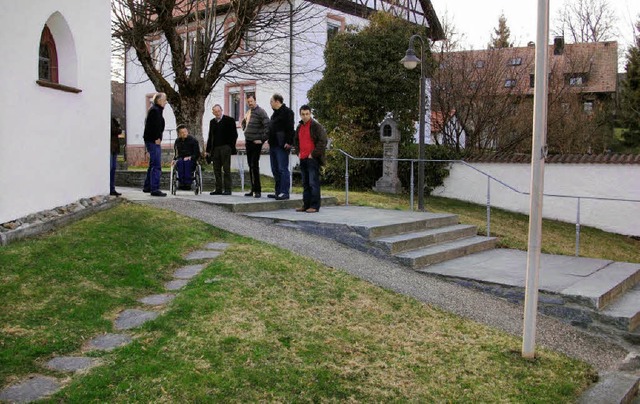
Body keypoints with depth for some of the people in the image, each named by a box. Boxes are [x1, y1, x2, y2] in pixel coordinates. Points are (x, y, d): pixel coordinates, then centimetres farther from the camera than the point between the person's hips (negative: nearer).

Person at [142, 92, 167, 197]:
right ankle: (155, 189, -13)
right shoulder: (155, 110, -13)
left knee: (153, 165, 18)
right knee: (156, 166, -12)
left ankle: (147, 187, 26)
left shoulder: (155, 110, 20)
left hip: (151, 141, 11)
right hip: (153, 141, -11)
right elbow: (155, 126, -23)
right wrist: (157, 138, -21)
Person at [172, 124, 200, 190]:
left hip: (191, 160, -2)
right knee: (180, 162, -35)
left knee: (187, 162, -38)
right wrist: (174, 159, -1)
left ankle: (188, 183, -44)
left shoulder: (193, 140, 2)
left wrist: (190, 157, -17)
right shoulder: (177, 141, 12)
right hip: (180, 159, 2)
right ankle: (182, 183, -42)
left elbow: (197, 154, 1)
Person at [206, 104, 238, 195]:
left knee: (226, 169, -4)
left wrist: (230, 146, -10)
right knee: (217, 170, 4)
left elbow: (234, 135, -3)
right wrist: (208, 150, 14)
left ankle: (227, 189, -3)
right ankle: (218, 189, 9)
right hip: (215, 149, 5)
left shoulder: (229, 120, 0)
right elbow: (210, 137, 18)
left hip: (225, 148, -5)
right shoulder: (212, 122, 16)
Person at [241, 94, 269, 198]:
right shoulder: (248, 112, 14)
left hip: (256, 142, -8)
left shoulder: (260, 112, -11)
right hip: (248, 141, 8)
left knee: (255, 166, -11)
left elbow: (267, 126, -19)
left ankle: (257, 190, -7)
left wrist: (262, 139, -18)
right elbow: (243, 123, 34)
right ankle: (253, 189, 17)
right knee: (250, 166, 10)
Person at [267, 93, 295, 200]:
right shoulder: (275, 112, 21)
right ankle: (278, 192, 18)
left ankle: (284, 192, -9)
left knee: (283, 169, -10)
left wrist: (288, 142, -23)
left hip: (282, 146, -10)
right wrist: (270, 141, 18)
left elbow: (290, 128, -16)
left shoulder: (287, 111, -8)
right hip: (273, 145, 10)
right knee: (275, 170, 12)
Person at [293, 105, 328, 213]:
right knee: (305, 183, 12)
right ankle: (306, 205, 18)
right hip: (303, 159, 8)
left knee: (313, 183, -7)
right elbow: (296, 140, 31)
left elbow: (323, 141, -14)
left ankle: (315, 206, -3)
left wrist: (313, 154, -14)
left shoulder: (316, 126, -8)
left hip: (313, 159, -8)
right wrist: (298, 151, 16)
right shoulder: (299, 127, 15)